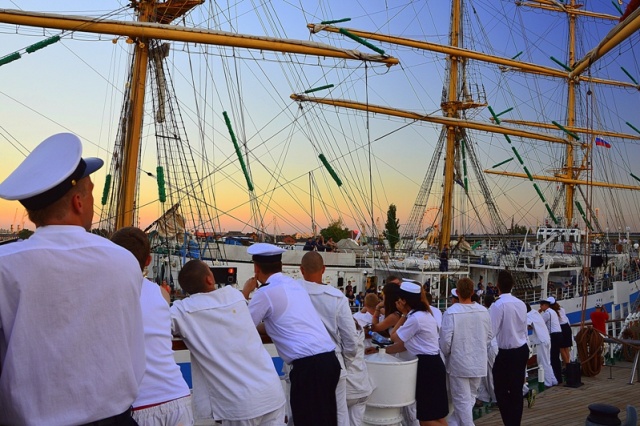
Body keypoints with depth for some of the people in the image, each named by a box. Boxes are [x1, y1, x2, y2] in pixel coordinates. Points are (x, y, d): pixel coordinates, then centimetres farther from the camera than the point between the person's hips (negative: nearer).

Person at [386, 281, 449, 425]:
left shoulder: (415, 318, -20)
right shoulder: (422, 314, 13)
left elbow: (394, 337, -6)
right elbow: (405, 344, 12)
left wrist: (404, 315, -4)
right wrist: (384, 350, 10)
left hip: (427, 366, -10)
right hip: (431, 364, 10)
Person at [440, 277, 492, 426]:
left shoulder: (451, 312, -19)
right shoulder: (483, 311, -5)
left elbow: (445, 340, -16)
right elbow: (489, 337, 4)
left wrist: (446, 353, 4)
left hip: (459, 363, -4)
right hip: (479, 362, 4)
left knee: (462, 401, 6)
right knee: (470, 398, 20)